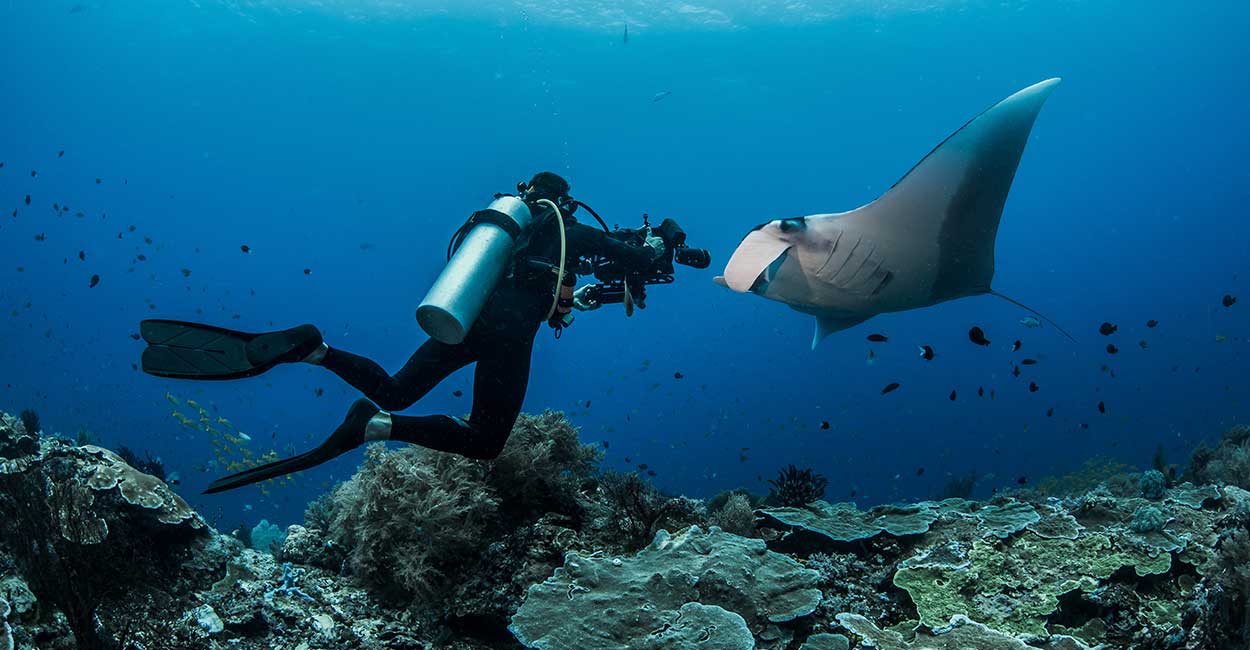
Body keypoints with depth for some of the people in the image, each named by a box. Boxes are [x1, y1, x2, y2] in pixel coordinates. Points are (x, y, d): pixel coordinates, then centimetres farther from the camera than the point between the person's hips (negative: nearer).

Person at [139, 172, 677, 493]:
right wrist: (652, 247, 39)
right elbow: (639, 265, 16)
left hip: (465, 314, 6)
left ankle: (311, 349, -15)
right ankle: (375, 426, -27)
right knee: (485, 443, -3)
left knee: (392, 393, 13)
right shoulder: (575, 231, 14)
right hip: (508, 332, -6)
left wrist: (573, 299, 49)